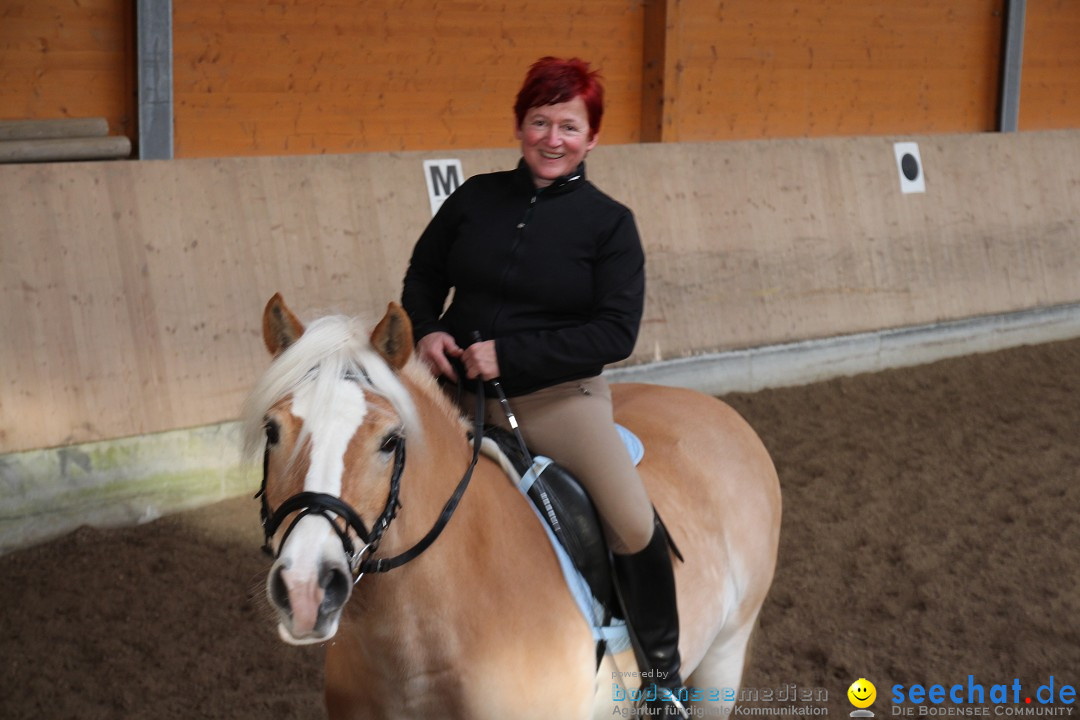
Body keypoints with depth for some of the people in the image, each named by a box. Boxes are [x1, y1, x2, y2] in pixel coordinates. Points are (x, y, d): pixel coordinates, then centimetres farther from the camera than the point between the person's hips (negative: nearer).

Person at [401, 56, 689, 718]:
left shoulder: (609, 223, -4)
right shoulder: (476, 198, 5)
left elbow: (617, 333, -12)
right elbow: (423, 276, 17)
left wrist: (510, 355, -19)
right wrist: (426, 329, -5)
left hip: (557, 395, -4)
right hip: (460, 384, 4)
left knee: (634, 521, -24)